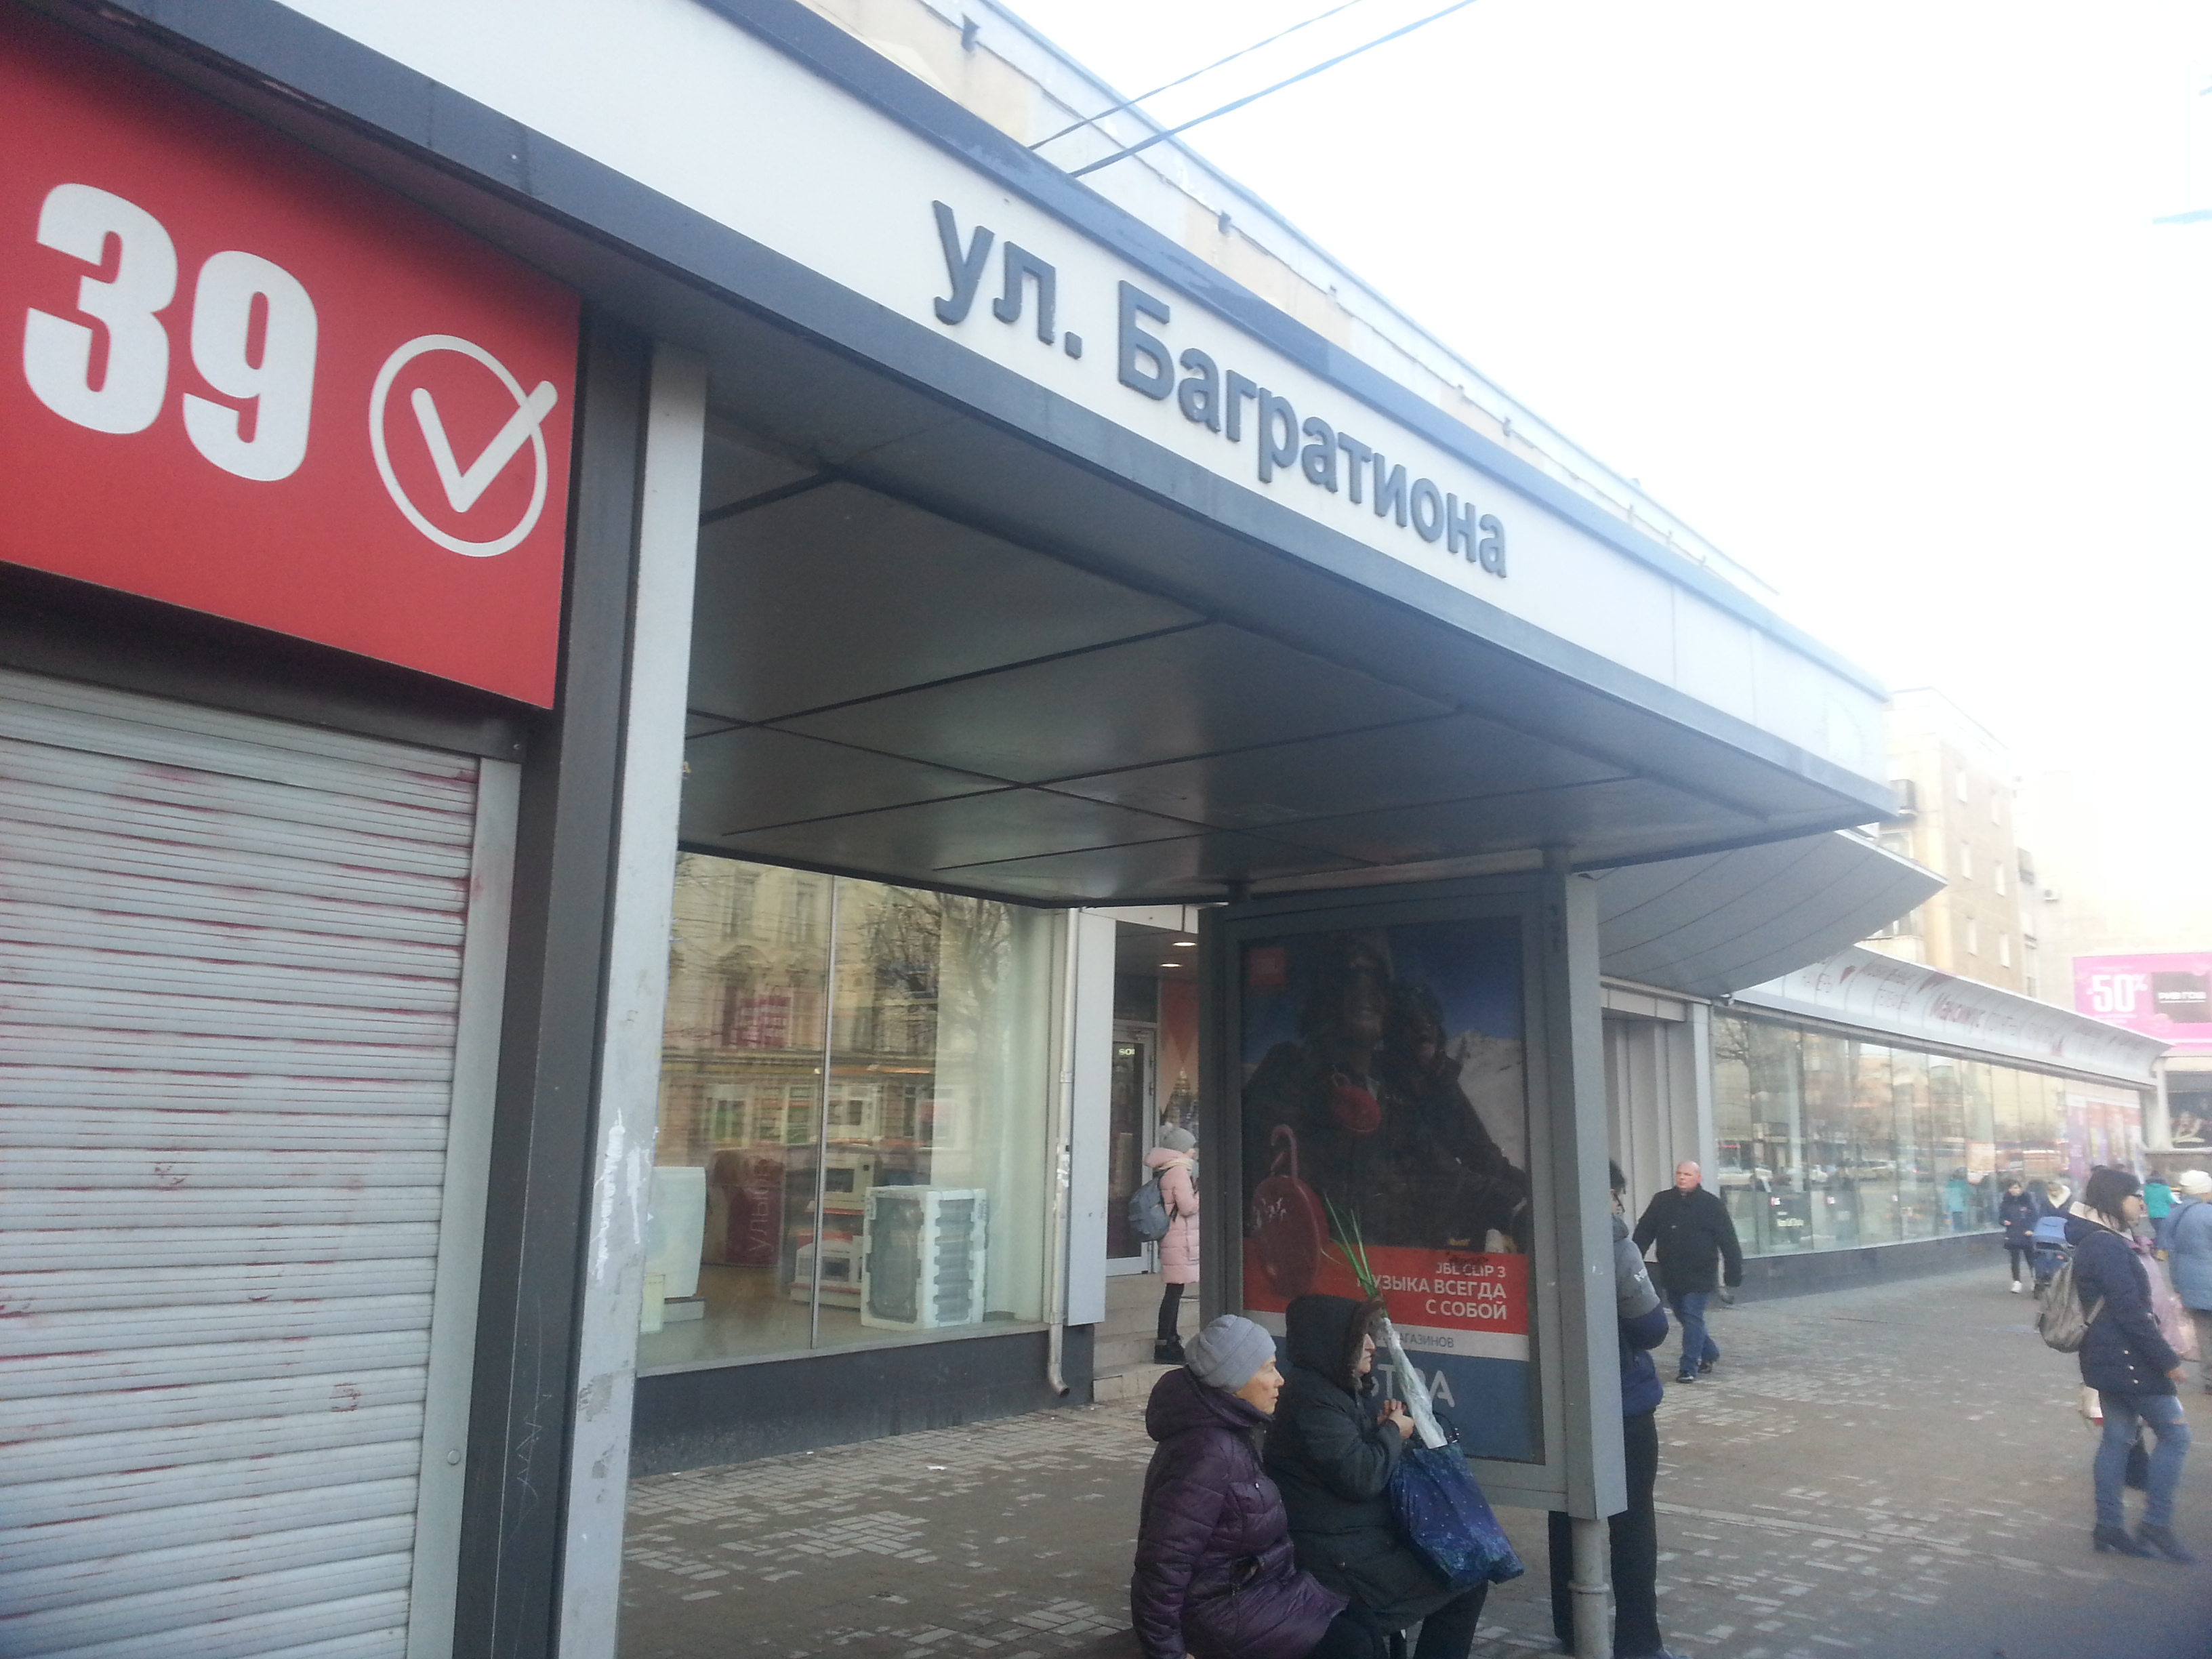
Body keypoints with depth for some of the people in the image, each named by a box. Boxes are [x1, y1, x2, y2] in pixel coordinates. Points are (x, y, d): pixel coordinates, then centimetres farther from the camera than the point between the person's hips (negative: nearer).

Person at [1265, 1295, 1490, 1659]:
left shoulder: (1344, 1391, 11)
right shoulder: (1313, 1401, -21)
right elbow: (1360, 1478, -26)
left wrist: (1384, 1429, -1)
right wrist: (1393, 1432, -10)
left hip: (1365, 1538, 10)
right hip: (1339, 1558, -10)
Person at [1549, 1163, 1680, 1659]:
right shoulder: (1614, 1246, -17)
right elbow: (1651, 1329, -14)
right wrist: (1651, 1302, 3)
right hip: (1623, 1406, -5)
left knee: (1568, 1518, 14)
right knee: (1632, 1522, 7)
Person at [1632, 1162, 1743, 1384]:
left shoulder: (1712, 1205, -6)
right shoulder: (1661, 1201, 4)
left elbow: (1729, 1244, -6)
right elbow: (1643, 1233, 5)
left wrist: (1733, 1279, -9)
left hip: (1699, 1276, -5)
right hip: (1671, 1276, 5)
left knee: (1692, 1319, -7)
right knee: (1684, 1317, 15)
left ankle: (1689, 1368, 0)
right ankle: (1710, 1353, 37)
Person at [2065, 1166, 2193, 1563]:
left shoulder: (2098, 1241, 12)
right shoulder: (2108, 1247, -20)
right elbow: (2130, 1311, -22)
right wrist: (2168, 1359, -18)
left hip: (2109, 1360, 10)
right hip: (2127, 1360, -10)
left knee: (2117, 1437, 12)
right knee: (2175, 1434, 0)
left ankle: (2109, 1528, 16)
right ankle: (2156, 1526, 4)